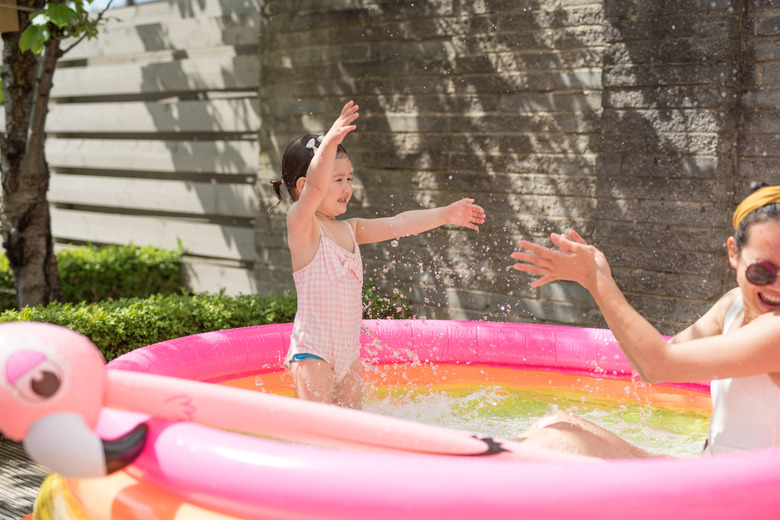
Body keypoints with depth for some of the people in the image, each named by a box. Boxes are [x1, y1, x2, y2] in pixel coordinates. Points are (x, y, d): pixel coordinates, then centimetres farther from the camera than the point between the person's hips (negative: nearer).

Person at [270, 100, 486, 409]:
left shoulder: (349, 230, 12)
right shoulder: (301, 224, -10)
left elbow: (397, 225, 11)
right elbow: (316, 185, -28)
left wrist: (445, 214, 3)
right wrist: (329, 143, -44)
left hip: (349, 349, 7)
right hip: (313, 349, -7)